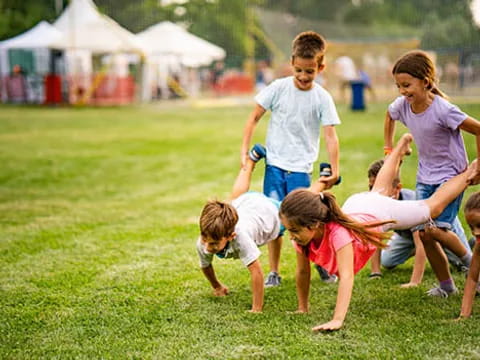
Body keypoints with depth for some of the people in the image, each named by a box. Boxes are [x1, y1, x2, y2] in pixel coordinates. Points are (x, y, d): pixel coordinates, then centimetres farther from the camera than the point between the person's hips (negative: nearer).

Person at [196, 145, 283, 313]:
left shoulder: (239, 236, -53)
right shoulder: (202, 244, -35)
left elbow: (256, 271, -48)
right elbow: (205, 266, -14)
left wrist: (257, 310, -43)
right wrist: (217, 286, 1)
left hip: (269, 209, -5)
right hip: (243, 203, 5)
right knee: (236, 198, 40)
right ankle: (253, 158, 58)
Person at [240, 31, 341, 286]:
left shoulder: (322, 98, -5)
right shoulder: (279, 88, -3)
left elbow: (330, 135, -6)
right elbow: (254, 117, 3)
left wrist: (334, 170, -13)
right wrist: (244, 151, -1)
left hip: (301, 169, -1)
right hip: (274, 164, 1)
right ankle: (273, 271, 14)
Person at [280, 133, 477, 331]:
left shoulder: (338, 233, -50)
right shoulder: (302, 233, -33)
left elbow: (346, 276, -55)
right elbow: (303, 272, -17)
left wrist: (337, 320, -63)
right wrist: (302, 309, -13)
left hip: (381, 212, -5)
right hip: (354, 204, 5)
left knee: (432, 206, 19)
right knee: (380, 191, 38)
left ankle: (468, 173, 42)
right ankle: (401, 145, 62)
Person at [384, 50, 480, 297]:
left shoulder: (443, 110, -26)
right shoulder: (402, 105, -7)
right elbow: (389, 116, 18)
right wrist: (389, 150, 15)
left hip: (451, 176, -6)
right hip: (425, 177, 6)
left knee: (435, 230, -19)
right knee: (423, 234, 1)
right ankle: (446, 284, 17)